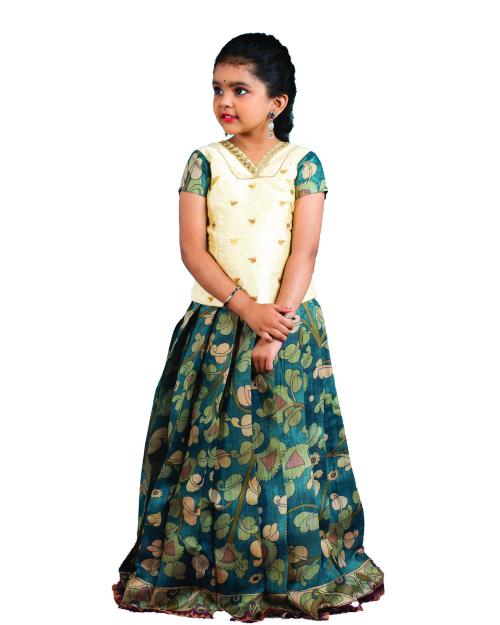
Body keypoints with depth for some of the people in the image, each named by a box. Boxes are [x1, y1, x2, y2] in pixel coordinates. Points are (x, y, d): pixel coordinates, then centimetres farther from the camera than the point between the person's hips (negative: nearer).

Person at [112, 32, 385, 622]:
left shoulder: (302, 163, 1)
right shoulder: (205, 161, 4)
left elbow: (304, 251, -6)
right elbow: (192, 248, -3)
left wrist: (275, 330, -14)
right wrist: (246, 308, -15)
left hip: (288, 323, -1)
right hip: (217, 323, 1)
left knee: (287, 448, 0)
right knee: (210, 445, 2)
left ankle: (293, 571, 14)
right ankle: (202, 566, 16)